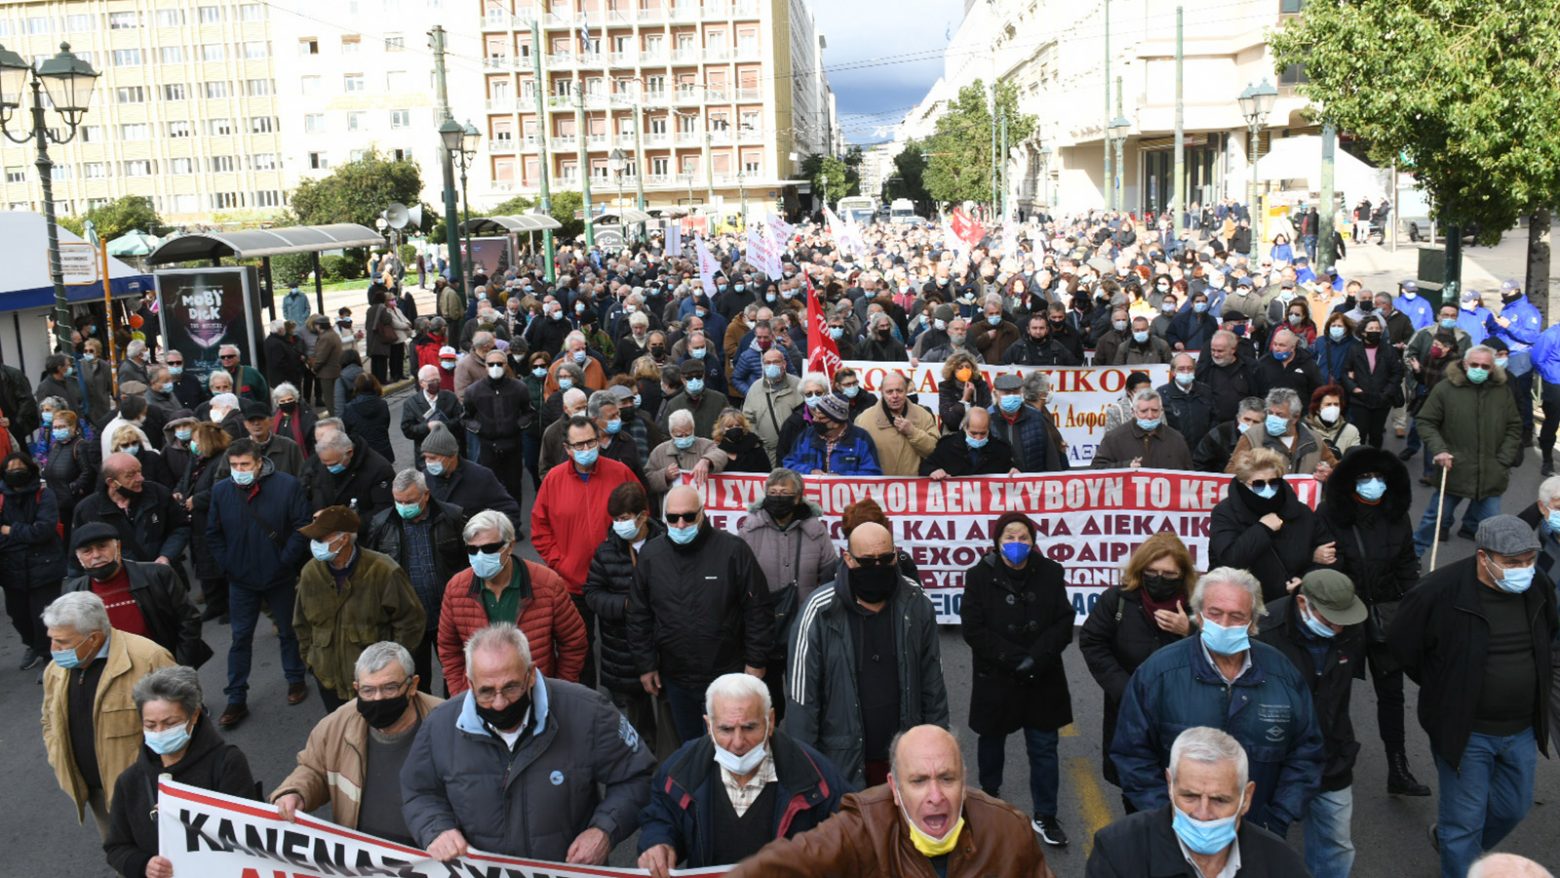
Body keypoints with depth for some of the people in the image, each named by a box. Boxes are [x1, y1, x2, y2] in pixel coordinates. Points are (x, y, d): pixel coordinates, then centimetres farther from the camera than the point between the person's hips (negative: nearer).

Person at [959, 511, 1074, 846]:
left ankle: (1045, 816, 18)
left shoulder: (1050, 573, -4)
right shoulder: (980, 576, -9)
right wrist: (1016, 660, -20)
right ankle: (989, 796, 41)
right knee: (991, 740, 19)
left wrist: (1037, 658, -19)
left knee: (1044, 748, 6)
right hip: (995, 678, 0)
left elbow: (1064, 623, -6)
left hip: (1042, 680, 1)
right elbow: (974, 630, -14)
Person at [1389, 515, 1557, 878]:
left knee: (1513, 808, 22)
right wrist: (1444, 689, 1)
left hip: (1522, 729, 6)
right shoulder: (1440, 592, -23)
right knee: (1465, 821, 5)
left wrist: (1529, 689, 11)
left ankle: (1451, 839, 49)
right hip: (1465, 731, -6)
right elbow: (1401, 645, -9)